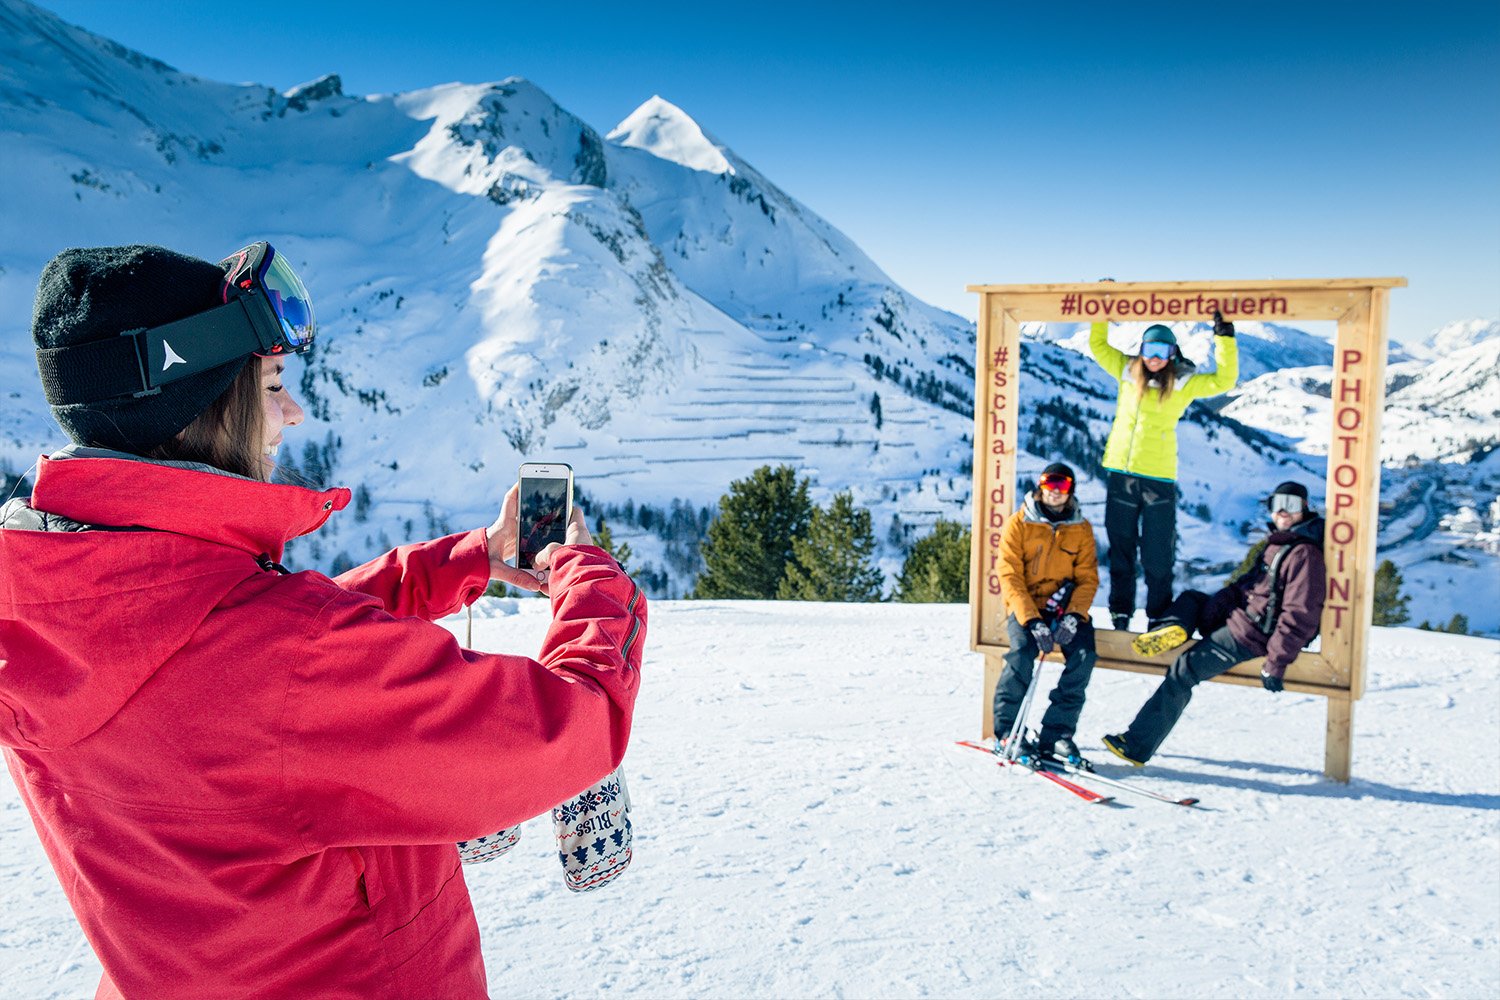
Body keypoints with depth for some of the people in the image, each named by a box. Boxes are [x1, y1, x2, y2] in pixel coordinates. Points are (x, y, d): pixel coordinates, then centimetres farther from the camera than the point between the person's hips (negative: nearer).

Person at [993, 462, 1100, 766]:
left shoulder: (1081, 529, 8)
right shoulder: (1018, 524, -2)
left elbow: (1088, 579, 3)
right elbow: (1010, 578, -8)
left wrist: (1073, 616, -17)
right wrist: (1033, 621, -21)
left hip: (1065, 607, 3)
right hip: (1025, 606, -3)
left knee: (1084, 654, -23)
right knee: (1023, 651, -29)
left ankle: (1056, 733, -14)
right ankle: (1006, 731, -15)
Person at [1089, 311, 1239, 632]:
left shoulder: (1184, 383, 2)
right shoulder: (1127, 371, 9)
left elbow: (1224, 380, -6)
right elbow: (1098, 345, 18)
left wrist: (1224, 337, -12)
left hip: (1159, 476, -3)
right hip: (1120, 472, 3)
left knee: (1157, 554, 2)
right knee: (1120, 548, 11)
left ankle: (1158, 618, 13)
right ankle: (1120, 612, 22)